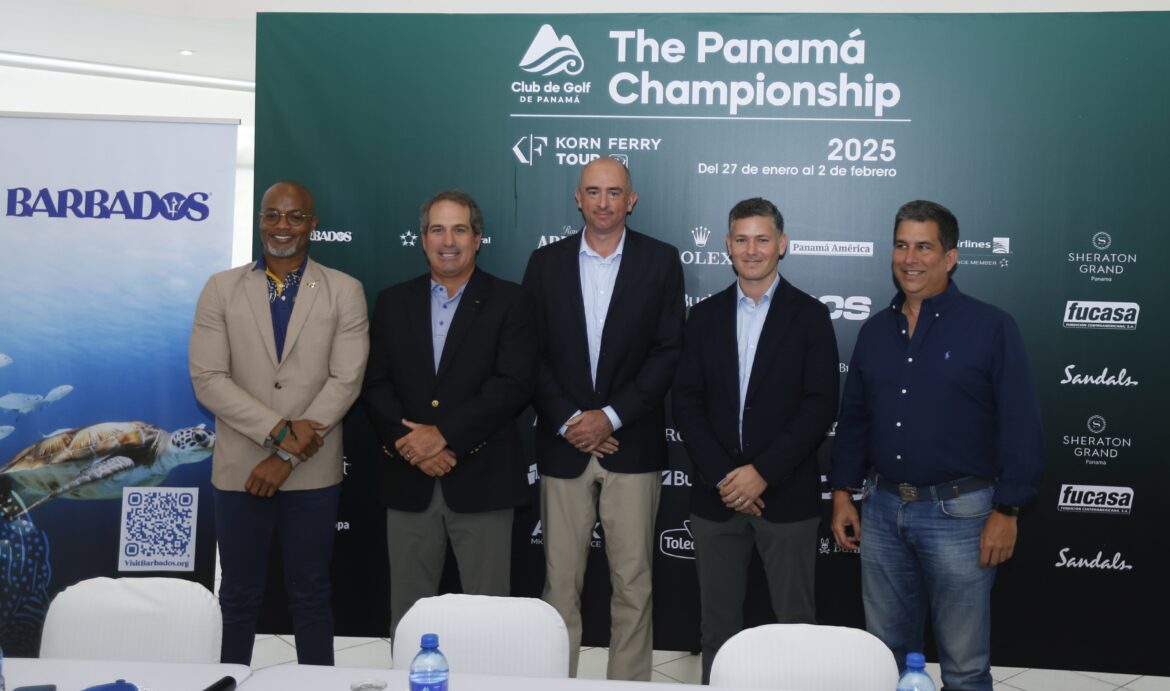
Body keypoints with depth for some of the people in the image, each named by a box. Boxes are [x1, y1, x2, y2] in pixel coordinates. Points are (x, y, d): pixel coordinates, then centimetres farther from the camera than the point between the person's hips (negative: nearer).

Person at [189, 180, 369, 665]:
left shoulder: (344, 291, 0)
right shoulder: (221, 289, 2)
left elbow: (346, 380, -8)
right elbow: (207, 379, -5)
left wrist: (286, 456, -13)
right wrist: (279, 431, -16)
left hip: (313, 471, -1)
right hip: (241, 467, 1)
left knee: (311, 596, 11)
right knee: (239, 596, 12)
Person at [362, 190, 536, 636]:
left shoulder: (508, 301, 1)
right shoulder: (394, 302, 11)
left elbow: (514, 383, -10)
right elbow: (376, 385, 5)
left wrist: (443, 433, -16)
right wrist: (408, 443, -11)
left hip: (481, 480, -3)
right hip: (409, 481, 3)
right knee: (407, 613, 11)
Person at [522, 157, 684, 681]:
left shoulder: (661, 261, 2)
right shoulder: (546, 263, 7)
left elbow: (667, 352, -3)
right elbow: (533, 354, 3)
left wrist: (610, 417, -10)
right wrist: (567, 420, -8)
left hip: (632, 445, -1)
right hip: (563, 442, 1)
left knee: (632, 582, 4)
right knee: (560, 581, 6)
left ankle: (629, 681, 16)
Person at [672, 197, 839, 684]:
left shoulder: (809, 315, 0)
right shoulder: (705, 316, 8)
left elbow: (821, 405, -7)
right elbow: (685, 402, 3)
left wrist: (763, 472, -14)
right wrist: (721, 476, -8)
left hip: (787, 494, -2)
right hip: (716, 494, 3)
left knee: (794, 621, 5)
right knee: (717, 622, 9)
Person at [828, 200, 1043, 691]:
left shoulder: (991, 327, -6)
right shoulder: (875, 331, 9)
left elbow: (1020, 426, -8)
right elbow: (852, 419, 13)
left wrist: (1006, 511, -11)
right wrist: (842, 494, 8)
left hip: (958, 512, -4)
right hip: (881, 509, 5)